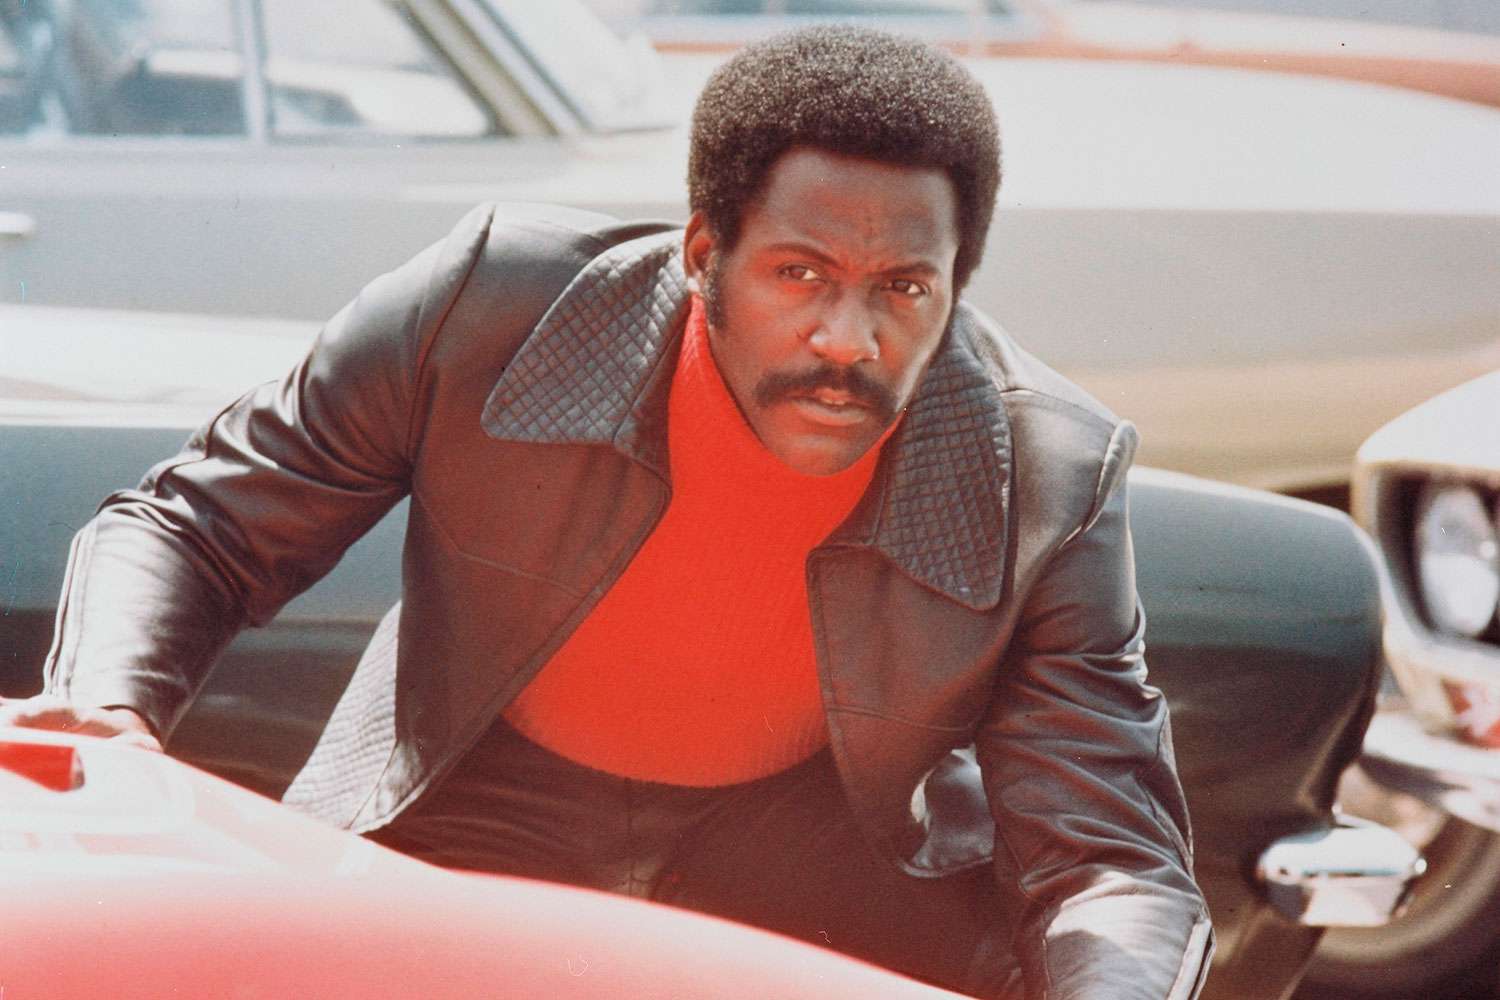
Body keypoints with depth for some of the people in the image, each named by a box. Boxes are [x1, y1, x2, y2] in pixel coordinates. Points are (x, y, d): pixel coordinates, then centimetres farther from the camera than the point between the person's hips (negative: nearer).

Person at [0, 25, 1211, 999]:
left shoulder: (1051, 486, -21)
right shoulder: (491, 304, -22)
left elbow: (1116, 867, -19)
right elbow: (188, 526, -9)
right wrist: (107, 713, -32)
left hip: (821, 836, 0)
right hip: (471, 818, 0)